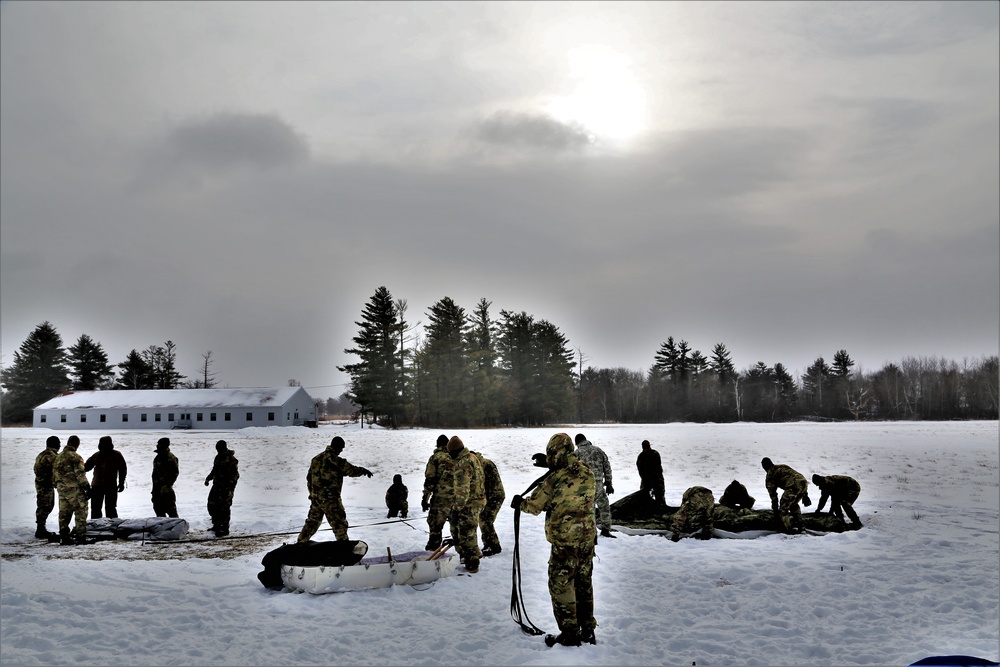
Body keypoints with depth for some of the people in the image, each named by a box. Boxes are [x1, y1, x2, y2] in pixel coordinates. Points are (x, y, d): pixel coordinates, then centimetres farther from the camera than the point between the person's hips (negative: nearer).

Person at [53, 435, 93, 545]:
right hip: (74, 489, -8)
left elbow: (54, 474, 17)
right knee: (81, 512, -2)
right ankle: (80, 536, -5)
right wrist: (87, 488, -11)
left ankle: (64, 537, 16)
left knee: (64, 513, 13)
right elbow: (80, 475, -16)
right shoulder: (75, 457, -13)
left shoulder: (58, 457, 13)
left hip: (61, 489, 8)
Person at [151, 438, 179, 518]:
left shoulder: (171, 458, -12)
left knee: (170, 509, -8)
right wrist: (154, 488, 20)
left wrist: (167, 485, -19)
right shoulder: (157, 458, 16)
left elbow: (175, 473, -15)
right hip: (157, 488, 9)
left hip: (166, 489, -9)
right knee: (158, 508, 13)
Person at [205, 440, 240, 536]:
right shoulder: (218, 457, 12)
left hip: (226, 488, -9)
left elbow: (235, 475, -14)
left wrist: (230, 488, -20)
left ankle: (224, 529, 1)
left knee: (224, 508, -7)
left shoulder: (232, 460, -13)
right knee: (212, 505, 11)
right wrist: (208, 478, 10)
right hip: (217, 485, 9)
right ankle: (216, 525, 25)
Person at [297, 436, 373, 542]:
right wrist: (363, 470, 4)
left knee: (312, 522, 23)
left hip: (315, 497, 8)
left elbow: (309, 477, 16)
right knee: (340, 524, 0)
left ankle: (300, 542, 32)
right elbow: (350, 470, -14)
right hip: (330, 499, -8)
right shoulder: (334, 460, -17)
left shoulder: (316, 458, 8)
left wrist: (312, 492, 26)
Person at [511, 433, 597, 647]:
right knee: (584, 582, 18)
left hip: (565, 539, -6)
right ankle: (588, 630, 26)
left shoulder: (555, 479, -17)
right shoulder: (588, 473, -1)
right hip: (588, 536, 7)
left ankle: (570, 634, 9)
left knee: (561, 584, 5)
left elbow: (535, 505, -8)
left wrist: (519, 502, 14)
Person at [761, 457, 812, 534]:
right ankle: (799, 525, 29)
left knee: (783, 510, 5)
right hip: (804, 483, 7)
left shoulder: (770, 475, 15)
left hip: (793, 486, -7)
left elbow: (772, 493, 13)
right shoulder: (783, 466, 34)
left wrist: (775, 509, 20)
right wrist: (805, 495, 31)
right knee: (794, 505, 31)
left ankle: (792, 529, -9)